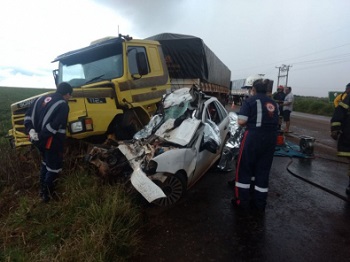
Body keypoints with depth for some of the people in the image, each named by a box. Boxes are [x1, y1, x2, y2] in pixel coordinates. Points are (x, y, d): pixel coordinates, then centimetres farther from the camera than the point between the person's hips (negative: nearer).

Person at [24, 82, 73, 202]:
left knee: (46, 162, 28)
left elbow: (28, 115, 6)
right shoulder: (63, 105, -15)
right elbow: (54, 126, -25)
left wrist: (31, 130, -1)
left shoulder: (42, 98, 11)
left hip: (38, 139, 9)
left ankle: (42, 188, 40)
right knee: (54, 166, 9)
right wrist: (40, 136, -18)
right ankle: (47, 194, 18)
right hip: (51, 141, -8)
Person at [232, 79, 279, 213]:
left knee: (244, 168, 6)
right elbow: (275, 122, 14)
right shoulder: (273, 103, 16)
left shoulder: (250, 100, -3)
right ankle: (259, 203, 21)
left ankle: (242, 201, 12)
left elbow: (241, 121, -12)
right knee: (263, 170, 13)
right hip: (271, 138, 6)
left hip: (253, 137, -6)